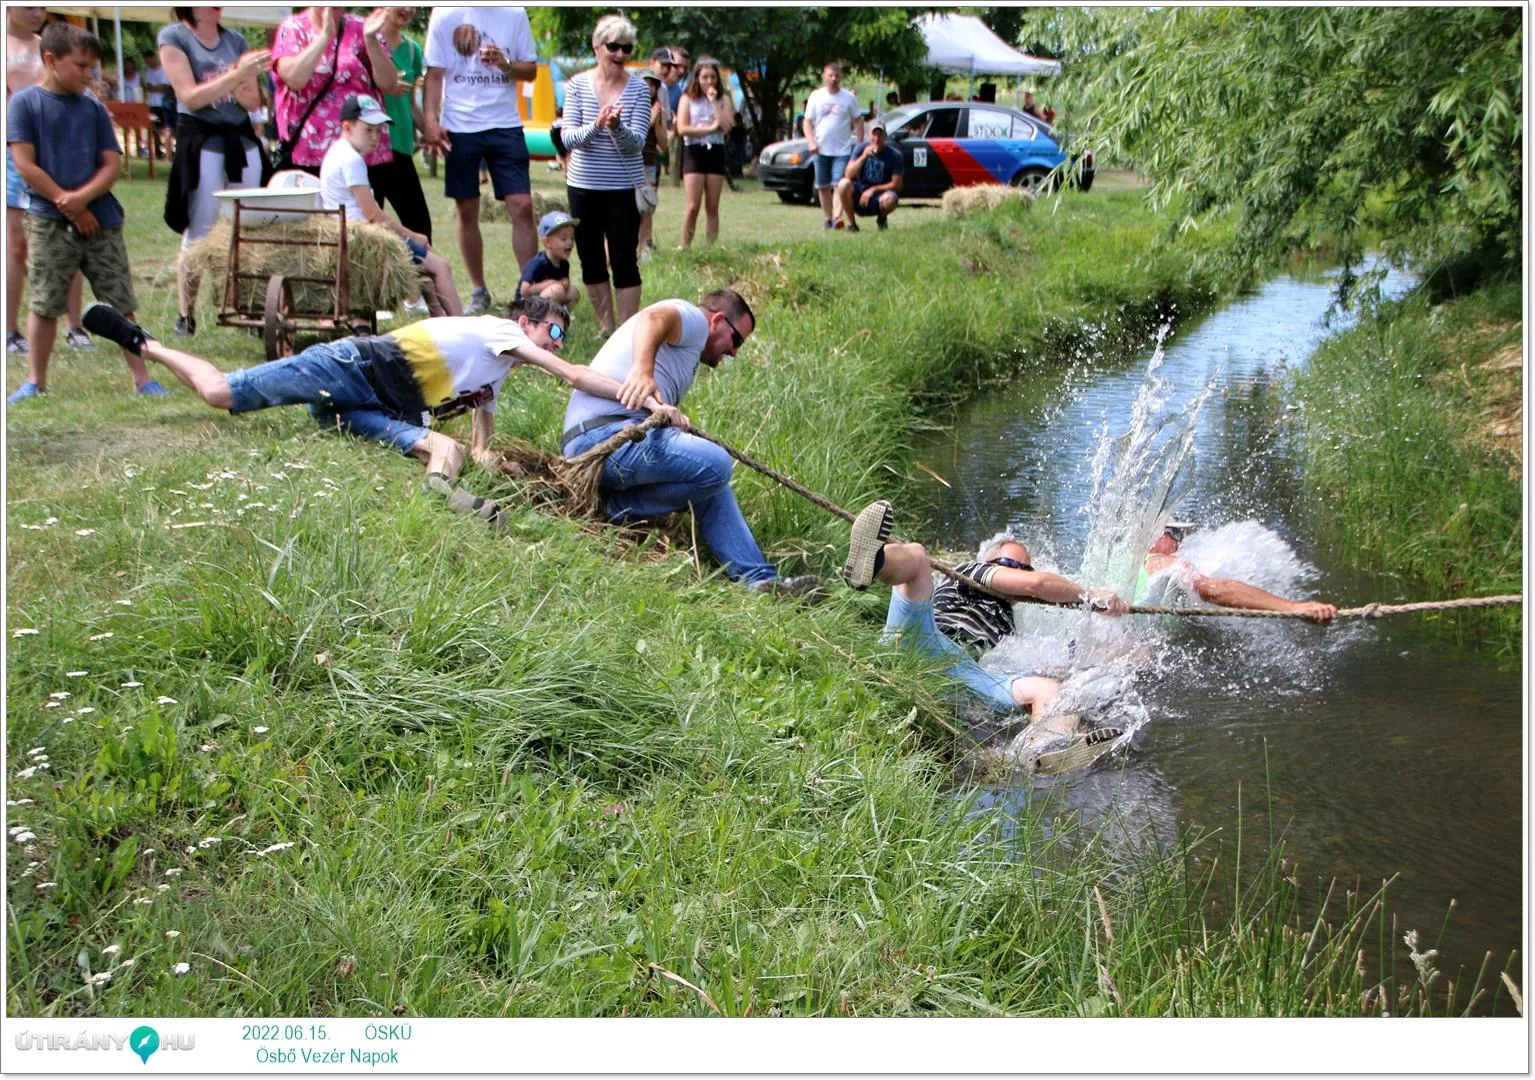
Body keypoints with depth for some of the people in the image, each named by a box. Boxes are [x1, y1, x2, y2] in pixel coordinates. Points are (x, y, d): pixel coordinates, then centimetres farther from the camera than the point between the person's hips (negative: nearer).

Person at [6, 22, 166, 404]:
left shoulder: (95, 109, 8)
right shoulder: (24, 103, -1)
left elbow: (112, 164, 3)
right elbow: (25, 164, -7)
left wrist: (82, 197, -14)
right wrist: (68, 205, -9)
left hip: (101, 218, 3)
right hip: (49, 221, -3)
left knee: (121, 303, 2)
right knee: (44, 305, 2)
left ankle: (142, 379, 6)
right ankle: (35, 382, 11)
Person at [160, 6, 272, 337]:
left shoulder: (236, 40, 9)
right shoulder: (173, 37, -2)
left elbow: (254, 102, 8)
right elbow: (190, 96, -12)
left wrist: (241, 87, -15)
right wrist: (237, 74, -20)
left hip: (242, 139, 5)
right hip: (201, 140, -4)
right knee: (198, 232, -2)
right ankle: (185, 316, 7)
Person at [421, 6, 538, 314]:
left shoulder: (515, 13, 6)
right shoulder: (446, 14, 2)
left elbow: (531, 69, 9)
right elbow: (434, 73, 2)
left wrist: (505, 63, -12)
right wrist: (430, 120, -9)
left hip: (505, 125, 1)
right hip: (460, 127, 0)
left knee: (522, 207, -8)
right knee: (466, 211, 5)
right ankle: (479, 292, 17)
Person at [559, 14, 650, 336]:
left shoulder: (638, 88, -4)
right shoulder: (578, 85, 0)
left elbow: (636, 143, -11)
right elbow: (567, 138, -8)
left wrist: (616, 127, -31)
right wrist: (595, 126, -26)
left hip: (624, 188, -2)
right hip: (583, 186, 2)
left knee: (624, 260, -3)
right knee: (591, 260, 9)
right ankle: (606, 328, 22)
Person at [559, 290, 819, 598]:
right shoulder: (691, 317, 5)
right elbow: (655, 318, -20)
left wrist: (673, 421, 3)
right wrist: (643, 370, -37)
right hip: (605, 433, -11)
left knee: (712, 485, 13)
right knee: (713, 465, -24)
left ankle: (759, 579, 4)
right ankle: (618, 509, -12)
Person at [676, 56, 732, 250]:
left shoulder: (723, 99, 9)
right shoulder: (688, 98, 3)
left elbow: (727, 125, -6)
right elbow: (682, 128, -9)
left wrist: (714, 101, -8)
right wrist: (710, 127, -8)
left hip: (716, 151, 3)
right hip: (694, 152, -3)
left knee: (712, 207, 3)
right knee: (693, 206, -10)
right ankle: (685, 248, -4)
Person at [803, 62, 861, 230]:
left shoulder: (849, 97, 2)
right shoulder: (816, 96, 5)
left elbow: (858, 121, 7)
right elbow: (808, 122, 4)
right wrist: (811, 142, -10)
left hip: (842, 150, -2)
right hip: (821, 149, 2)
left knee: (839, 185, -14)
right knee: (823, 187, 7)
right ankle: (828, 219, 15)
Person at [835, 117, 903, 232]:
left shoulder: (894, 155, -8)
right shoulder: (861, 148, -3)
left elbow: (896, 184, -9)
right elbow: (849, 175, -12)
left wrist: (873, 189, -15)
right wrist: (863, 157, -24)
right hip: (859, 193, 1)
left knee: (889, 199, -37)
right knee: (843, 184, -30)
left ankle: (882, 218, 2)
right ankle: (851, 223, -11)